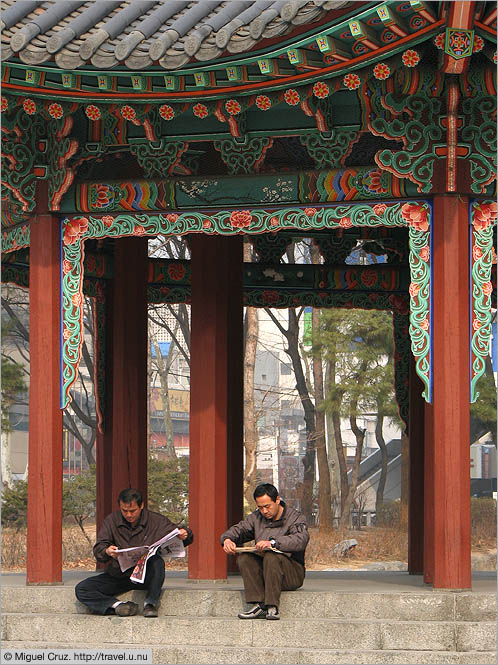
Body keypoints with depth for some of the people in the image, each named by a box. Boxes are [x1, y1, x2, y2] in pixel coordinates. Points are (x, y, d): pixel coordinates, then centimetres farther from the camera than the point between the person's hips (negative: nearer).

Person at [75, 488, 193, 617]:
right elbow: (98, 549, -8)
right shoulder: (112, 521, -1)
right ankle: (118, 605, -30)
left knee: (157, 562, -35)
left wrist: (185, 535, -25)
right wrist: (107, 552, -33)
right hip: (118, 576, 2)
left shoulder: (157, 521, -3)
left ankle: (150, 603, -25)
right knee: (81, 590, -18)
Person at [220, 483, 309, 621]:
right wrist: (227, 539, -12)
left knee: (271, 557, -34)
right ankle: (259, 606, -32)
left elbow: (300, 540, -22)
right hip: (263, 574, 5)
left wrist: (272, 543, -35)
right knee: (243, 558, -22)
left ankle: (272, 608, -37)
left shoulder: (296, 518, -3)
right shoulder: (256, 518, 13)